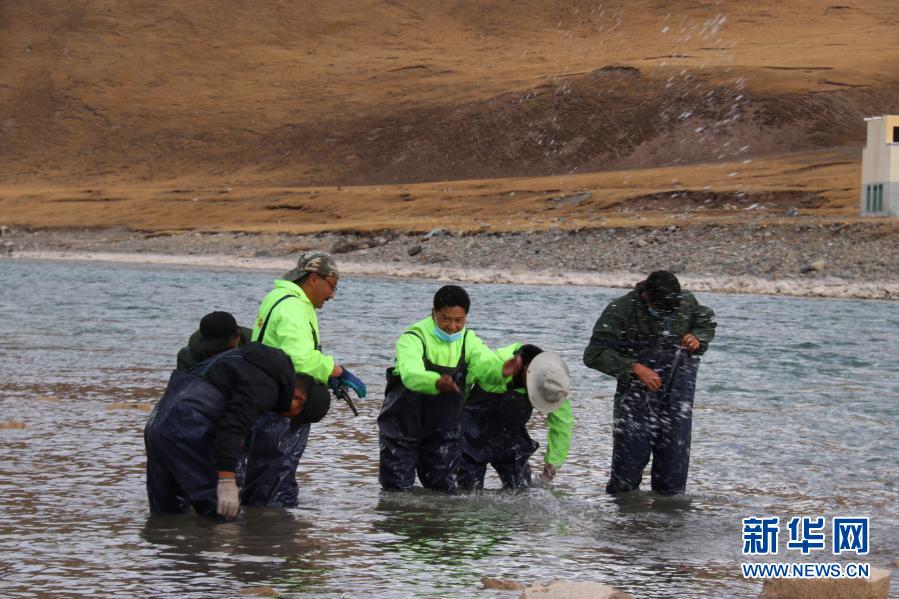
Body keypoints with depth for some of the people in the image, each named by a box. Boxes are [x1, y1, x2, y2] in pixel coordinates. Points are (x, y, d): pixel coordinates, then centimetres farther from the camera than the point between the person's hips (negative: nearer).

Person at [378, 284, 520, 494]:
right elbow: (411, 374, -40)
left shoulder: (468, 341, -4)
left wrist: (502, 370, -50)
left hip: (442, 430, 4)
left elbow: (486, 364, -25)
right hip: (403, 427, -4)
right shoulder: (413, 339, -19)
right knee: (397, 493, -3)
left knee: (445, 492, 6)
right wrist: (437, 383, -63)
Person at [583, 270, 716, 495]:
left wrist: (698, 339, -4)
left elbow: (707, 322, 20)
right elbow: (594, 354, -14)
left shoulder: (687, 302, -1)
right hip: (637, 397, -3)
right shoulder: (621, 310, -13)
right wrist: (635, 368, -22)